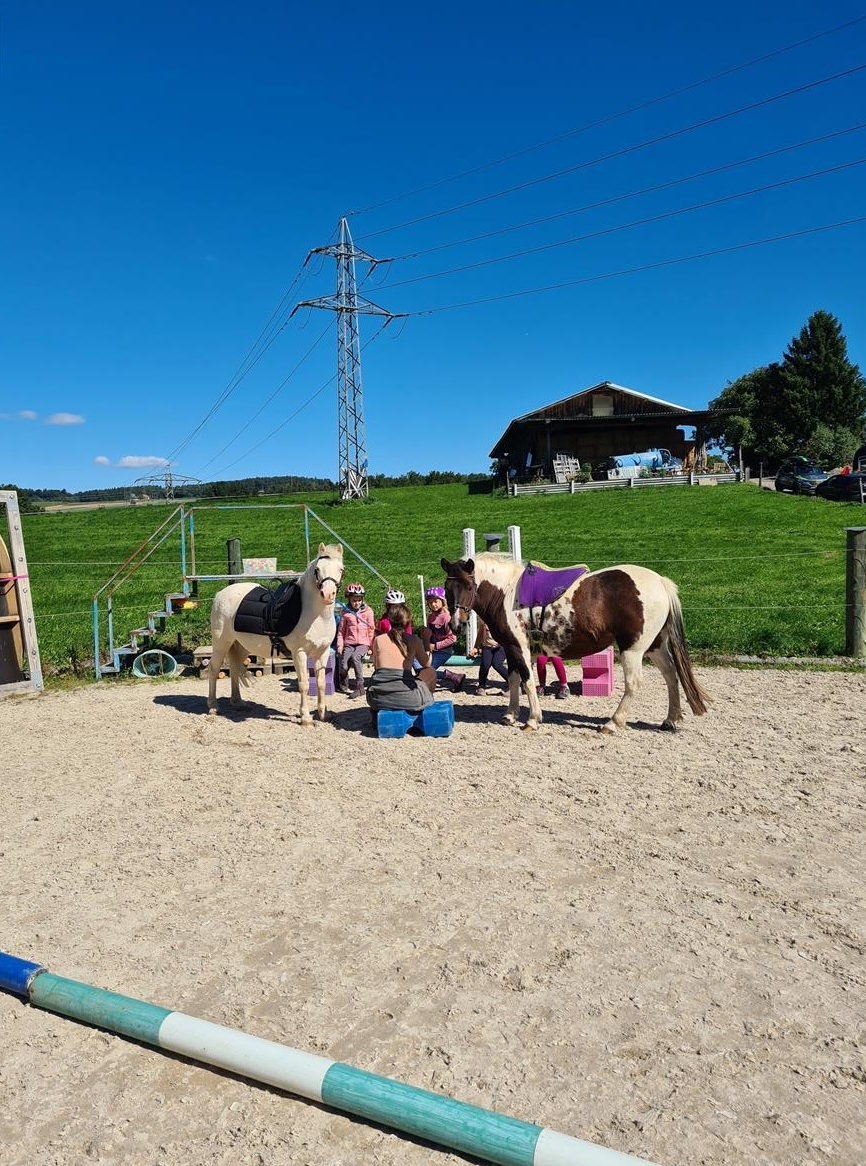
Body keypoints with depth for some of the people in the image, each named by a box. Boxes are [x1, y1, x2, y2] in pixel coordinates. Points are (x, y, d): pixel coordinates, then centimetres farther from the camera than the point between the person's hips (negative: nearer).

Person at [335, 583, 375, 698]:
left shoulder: (368, 611, 7)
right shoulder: (346, 613, 9)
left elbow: (371, 629, 10)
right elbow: (341, 630, 11)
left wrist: (372, 645, 5)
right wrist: (340, 645, 2)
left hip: (363, 643, -2)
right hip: (349, 643, 2)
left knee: (355, 657, -32)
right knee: (343, 665, -16)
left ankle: (360, 687, -24)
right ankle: (343, 686, 17)